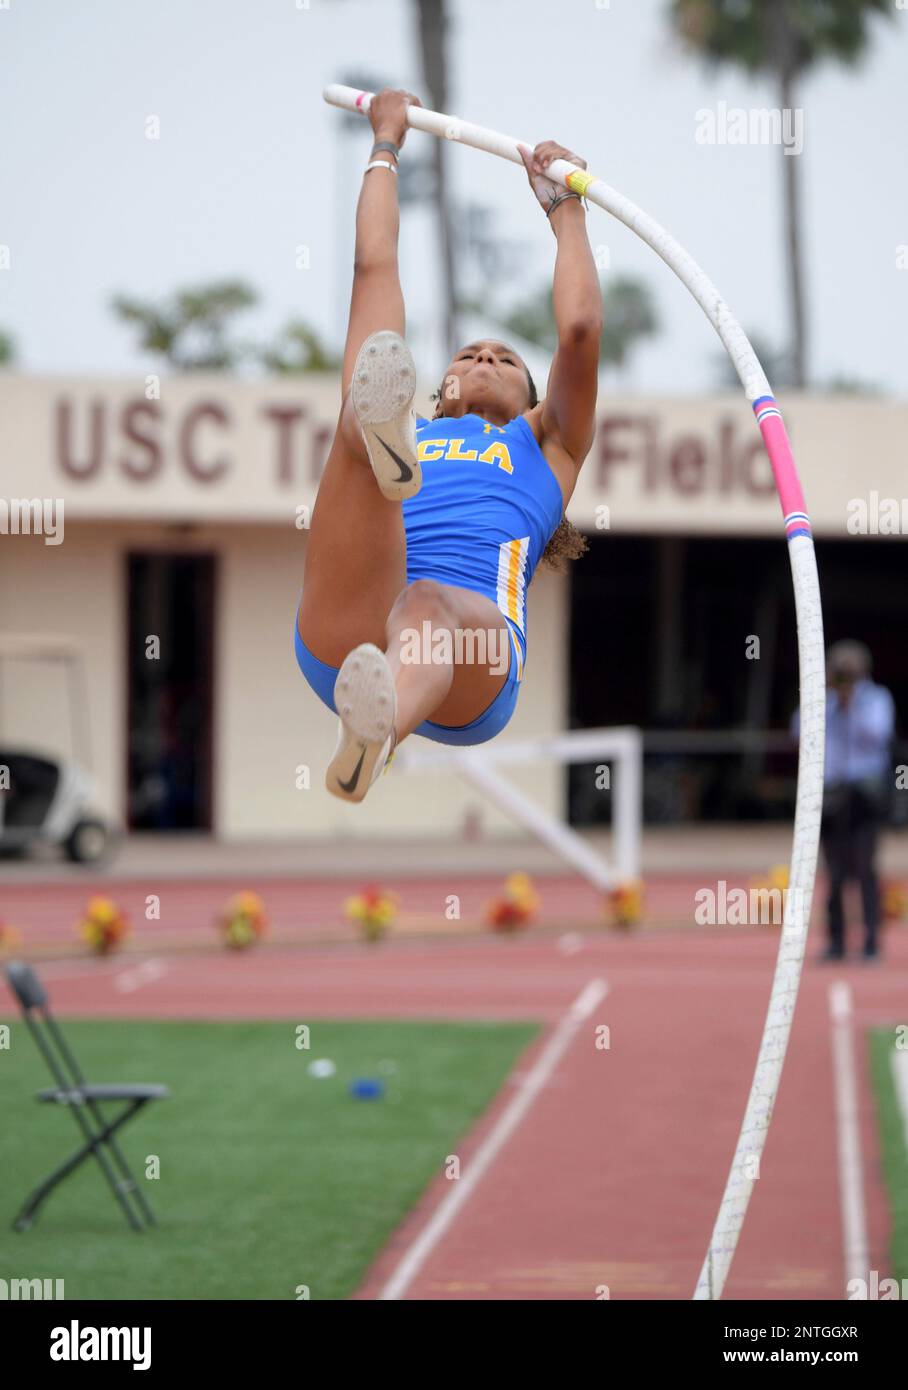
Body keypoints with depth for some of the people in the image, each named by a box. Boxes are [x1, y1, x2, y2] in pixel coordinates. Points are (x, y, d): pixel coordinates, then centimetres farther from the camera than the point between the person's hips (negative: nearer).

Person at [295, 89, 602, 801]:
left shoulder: (544, 445, 38)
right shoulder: (408, 429, 40)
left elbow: (579, 330, 23)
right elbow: (375, 267, 43)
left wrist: (566, 208, 37)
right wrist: (386, 146, 52)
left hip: (472, 635, -1)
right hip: (341, 646, 1)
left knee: (430, 606, -40)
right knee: (359, 425, -25)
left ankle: (376, 730, -75)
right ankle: (385, 448, -64)